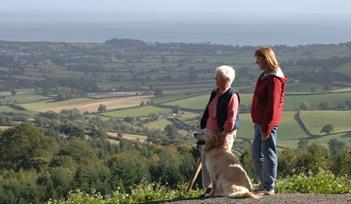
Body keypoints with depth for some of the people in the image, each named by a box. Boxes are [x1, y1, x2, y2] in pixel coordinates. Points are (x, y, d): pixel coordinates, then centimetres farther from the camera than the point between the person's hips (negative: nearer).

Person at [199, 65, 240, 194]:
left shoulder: (232, 95, -14)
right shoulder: (215, 92, 12)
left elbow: (231, 117, -18)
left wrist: (225, 132, -20)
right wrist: (204, 127, 18)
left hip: (224, 133, -9)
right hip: (211, 132, 9)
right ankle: (208, 187, 17)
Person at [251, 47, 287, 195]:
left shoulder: (274, 79, -18)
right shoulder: (264, 76, 13)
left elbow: (272, 105, -21)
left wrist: (266, 127, -21)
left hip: (268, 123, -10)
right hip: (260, 122, 10)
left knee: (268, 153, -2)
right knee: (256, 153, 16)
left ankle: (269, 187, 6)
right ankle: (264, 182, 26)